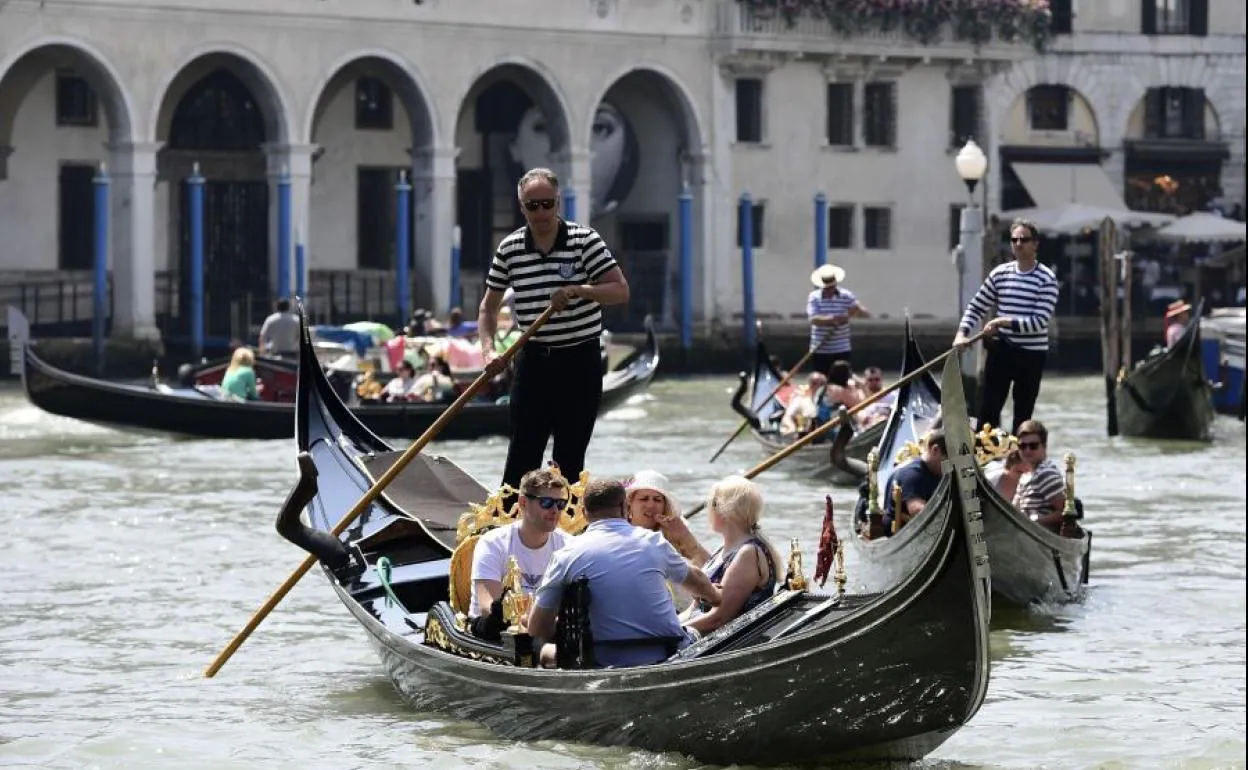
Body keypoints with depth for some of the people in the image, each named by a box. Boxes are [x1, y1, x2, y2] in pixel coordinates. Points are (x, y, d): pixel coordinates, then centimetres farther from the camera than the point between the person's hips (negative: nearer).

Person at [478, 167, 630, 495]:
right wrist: (488, 349, -8)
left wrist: (578, 290, -26)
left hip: (580, 361, -2)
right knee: (522, 456, 0)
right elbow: (489, 306, 9)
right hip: (534, 360, 2)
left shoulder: (585, 240, -5)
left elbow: (621, 290, -11)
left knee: (569, 459, 2)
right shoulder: (509, 249, 3)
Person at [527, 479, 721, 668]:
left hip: (607, 663, -1)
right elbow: (695, 578, 30)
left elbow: (537, 629, 3)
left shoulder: (566, 556, 0)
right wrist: (716, 597, 54)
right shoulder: (654, 542, 8)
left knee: (548, 652, 25)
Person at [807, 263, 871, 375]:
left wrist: (857, 311, -30)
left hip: (842, 350, 0)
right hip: (820, 351, 0)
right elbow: (814, 319, -18)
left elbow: (866, 314, -5)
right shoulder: (814, 297, -3)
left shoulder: (846, 296, -1)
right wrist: (833, 319, -32)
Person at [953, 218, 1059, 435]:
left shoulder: (1046, 279, -9)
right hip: (1001, 350, 3)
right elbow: (976, 307, 10)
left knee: (1023, 416, 7)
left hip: (1031, 354, -3)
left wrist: (1004, 322, -19)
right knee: (988, 409, 0)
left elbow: (1040, 321, -18)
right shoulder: (1000, 273, 3)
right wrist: (962, 333, -5)